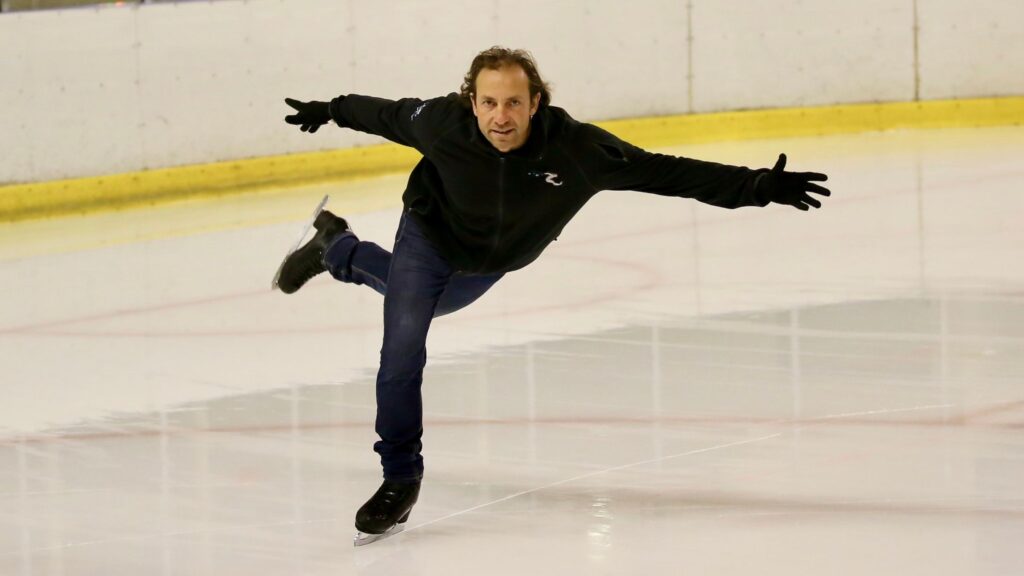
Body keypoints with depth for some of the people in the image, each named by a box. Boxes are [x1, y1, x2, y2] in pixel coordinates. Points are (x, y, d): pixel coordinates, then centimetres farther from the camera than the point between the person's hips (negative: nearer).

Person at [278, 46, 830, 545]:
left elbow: (662, 171, -36)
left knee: (426, 304, 31)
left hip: (490, 262, 3)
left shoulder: (576, 147, -40)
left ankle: (338, 248, 61)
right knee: (402, 352, -15)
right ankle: (399, 479, 5)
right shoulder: (443, 122, -38)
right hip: (429, 236, -3)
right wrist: (331, 111, 1)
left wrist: (758, 186, -41)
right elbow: (390, 116, -16)